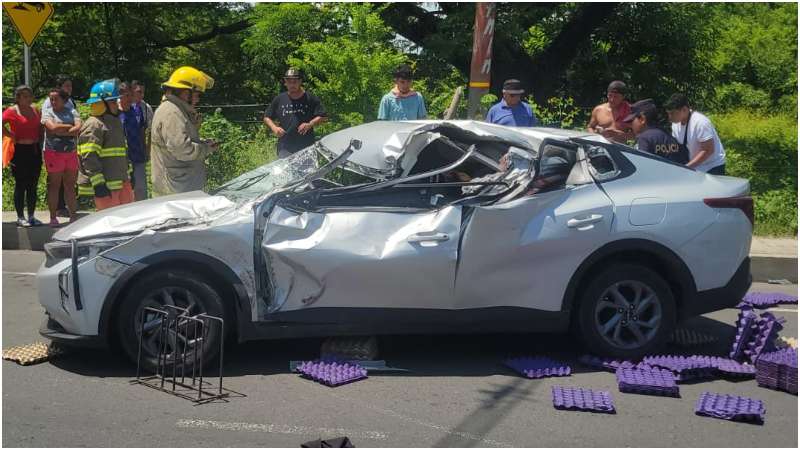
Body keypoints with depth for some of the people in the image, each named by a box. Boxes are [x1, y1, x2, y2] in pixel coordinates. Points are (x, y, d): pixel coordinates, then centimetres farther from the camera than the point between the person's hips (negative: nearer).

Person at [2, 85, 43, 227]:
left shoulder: (35, 109, 11)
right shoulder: (12, 111, -7)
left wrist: (39, 141, 11)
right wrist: (12, 136, -15)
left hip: (35, 150, 6)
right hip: (20, 151, -6)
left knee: (33, 185, 10)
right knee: (20, 185, 0)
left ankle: (31, 216, 18)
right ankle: (20, 217, 7)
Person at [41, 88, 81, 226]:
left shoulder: (72, 112, 11)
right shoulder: (47, 112, 3)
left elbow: (79, 127, -6)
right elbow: (53, 127, -15)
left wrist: (61, 132, -13)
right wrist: (70, 127, -5)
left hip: (71, 153, 3)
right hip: (54, 152, -3)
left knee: (70, 186, 8)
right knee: (54, 186, -1)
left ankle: (73, 216, 13)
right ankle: (53, 217, 3)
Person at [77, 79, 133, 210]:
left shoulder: (115, 122, 19)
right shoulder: (93, 125, -13)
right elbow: (89, 157, -21)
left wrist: (127, 174, 29)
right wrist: (98, 183, -25)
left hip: (121, 181, 10)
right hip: (105, 185, -10)